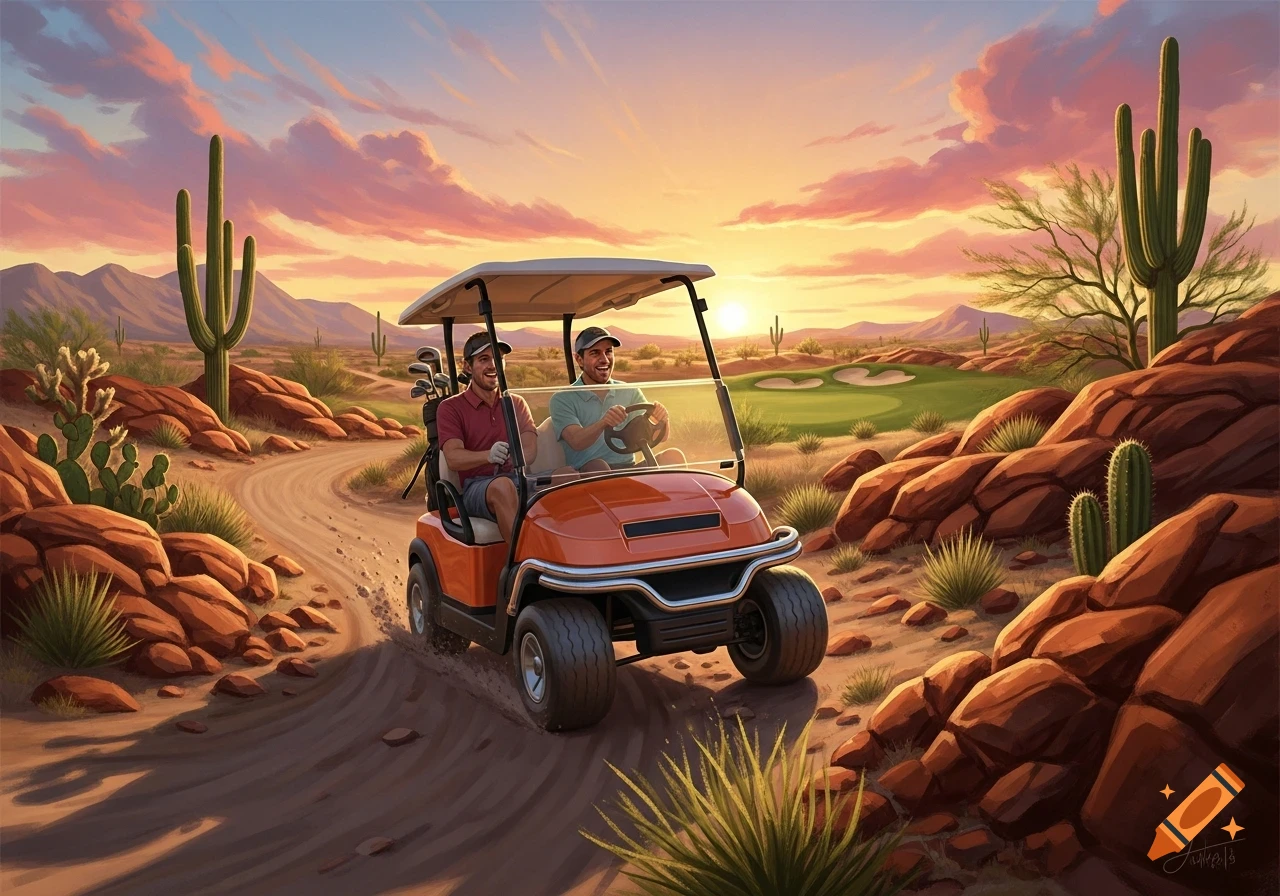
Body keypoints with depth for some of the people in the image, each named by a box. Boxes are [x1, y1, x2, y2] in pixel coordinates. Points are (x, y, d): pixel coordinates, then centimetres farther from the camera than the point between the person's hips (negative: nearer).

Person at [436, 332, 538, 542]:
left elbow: (531, 448, 1)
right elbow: (453, 458, -10)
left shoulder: (516, 403, 19)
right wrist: (488, 455, -32)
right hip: (475, 489, -3)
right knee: (502, 485, -38)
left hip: (519, 480, 3)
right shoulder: (451, 408, 7)